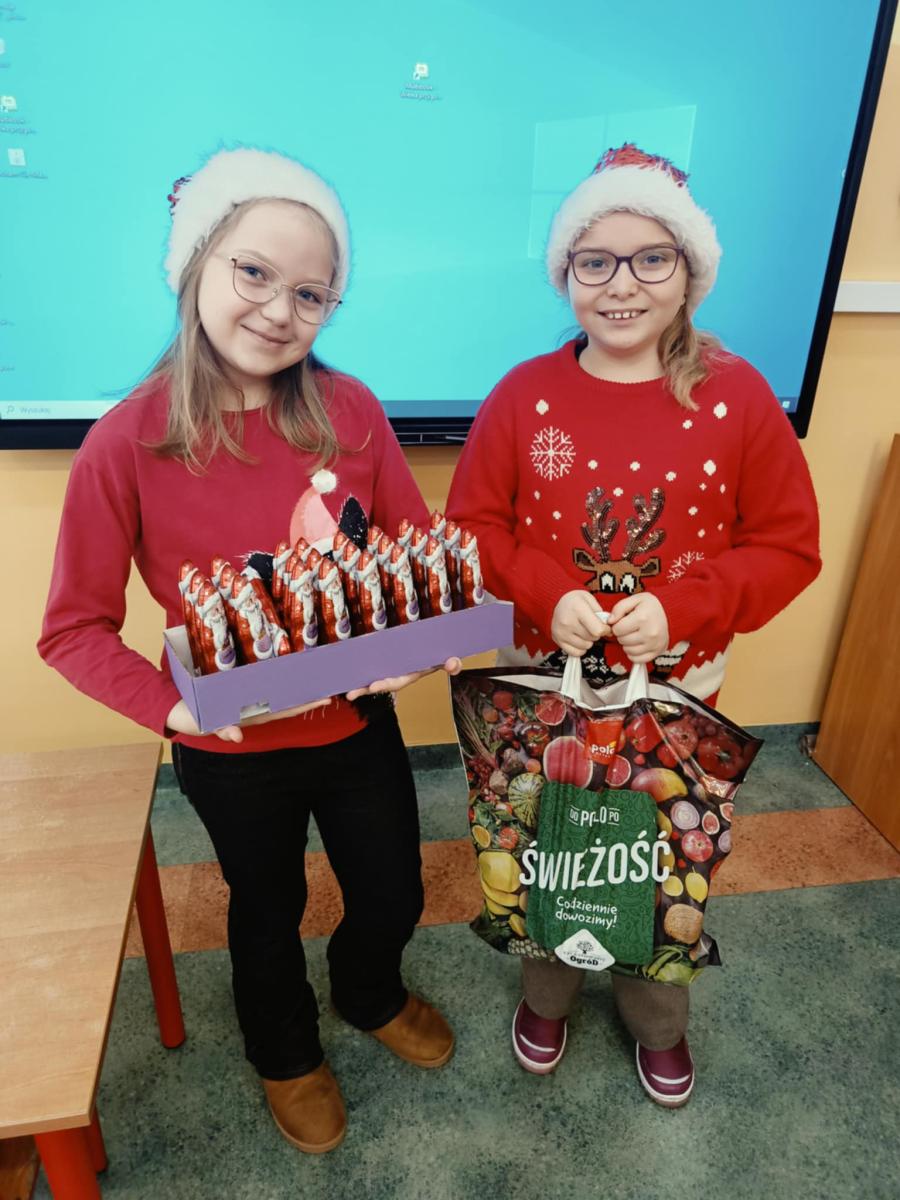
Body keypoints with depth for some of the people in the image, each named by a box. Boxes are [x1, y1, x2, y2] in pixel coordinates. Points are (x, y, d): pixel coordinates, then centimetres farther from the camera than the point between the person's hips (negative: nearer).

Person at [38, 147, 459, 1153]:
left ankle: (370, 995, 61)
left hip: (360, 723, 3)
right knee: (269, 910, 25)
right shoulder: (127, 444, -18)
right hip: (232, 754, -2)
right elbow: (75, 629, -12)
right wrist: (173, 706, -25)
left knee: (393, 897, 23)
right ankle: (285, 1054, 59)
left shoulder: (350, 412, -12)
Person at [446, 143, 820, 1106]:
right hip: (547, 685, 1)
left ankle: (657, 1021, 49)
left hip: (678, 690, 0)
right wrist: (547, 594, -20)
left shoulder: (735, 395, -9)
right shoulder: (524, 395, -7)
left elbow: (789, 546, -6)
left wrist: (682, 606, -21)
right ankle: (547, 997, 50)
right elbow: (473, 526, -3)